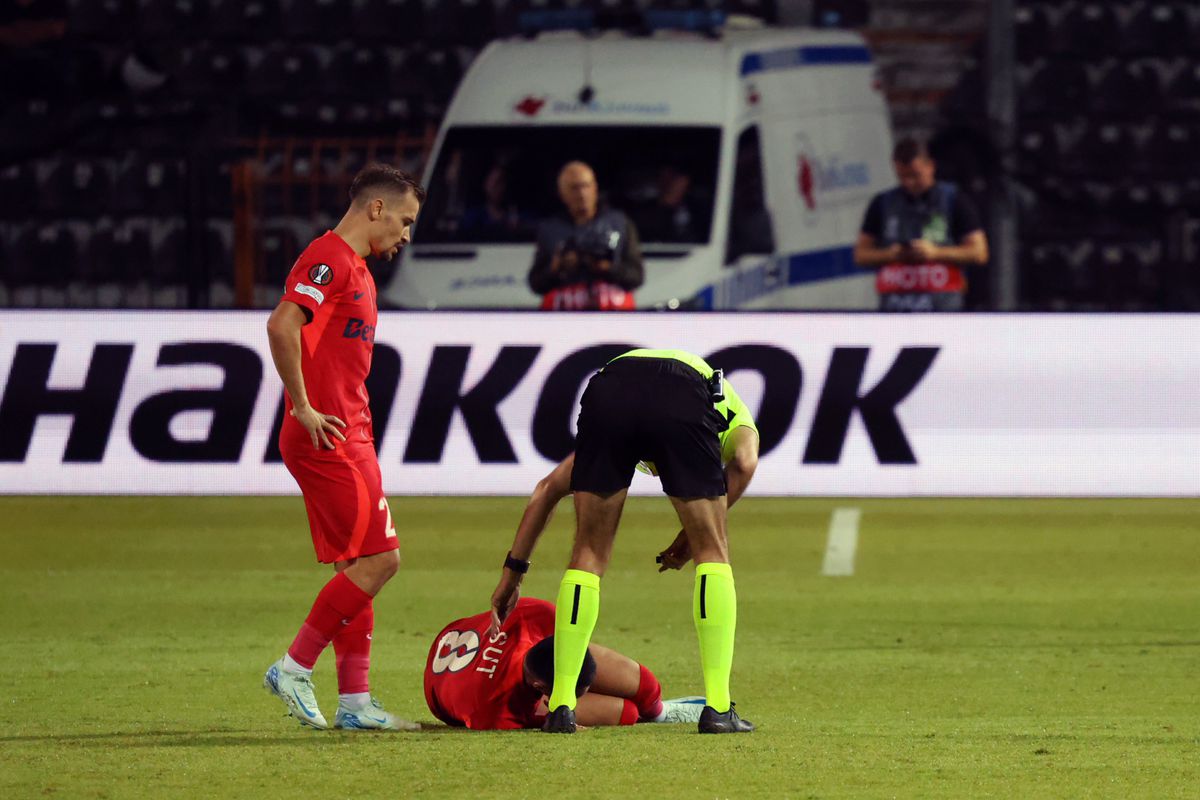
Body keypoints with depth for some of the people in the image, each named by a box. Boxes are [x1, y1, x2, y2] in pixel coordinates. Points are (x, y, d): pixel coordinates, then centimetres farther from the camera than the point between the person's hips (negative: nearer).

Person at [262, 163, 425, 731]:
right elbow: (282, 326, -24)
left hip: (346, 438, 10)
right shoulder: (329, 259, -11)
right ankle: (294, 669, -6)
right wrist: (304, 408, -21)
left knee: (355, 567, 8)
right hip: (326, 437, -10)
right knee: (378, 558, -11)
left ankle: (354, 701, 8)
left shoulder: (356, 268, 20)